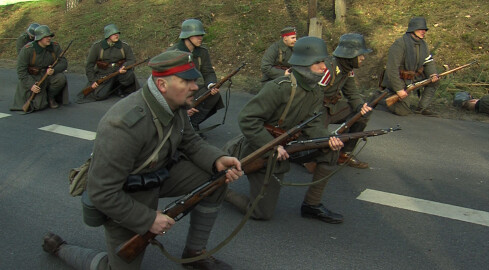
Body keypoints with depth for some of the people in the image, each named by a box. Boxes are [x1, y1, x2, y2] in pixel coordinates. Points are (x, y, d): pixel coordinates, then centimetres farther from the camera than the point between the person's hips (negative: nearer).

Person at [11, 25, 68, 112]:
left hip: (49, 75, 4)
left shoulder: (55, 46, -6)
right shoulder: (27, 49, -16)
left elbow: (63, 62, -7)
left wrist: (54, 70, -29)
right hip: (33, 78, -3)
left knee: (61, 78, -30)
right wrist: (31, 85, -25)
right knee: (38, 105, -19)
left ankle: (50, 96, -2)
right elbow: (21, 70, -14)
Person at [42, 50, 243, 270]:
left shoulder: (173, 104, -12)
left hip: (160, 173, 7)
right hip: (123, 196, -7)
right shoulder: (125, 125, -37)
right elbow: (102, 194, -31)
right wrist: (149, 219, -23)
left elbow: (190, 142, 3)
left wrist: (218, 160, -17)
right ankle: (59, 247, 27)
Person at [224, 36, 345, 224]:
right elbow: (247, 120, -26)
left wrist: (328, 139, -25)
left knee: (330, 150, -6)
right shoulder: (279, 88, -26)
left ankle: (312, 205, 5)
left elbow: (312, 124, -5)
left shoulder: (316, 92, -1)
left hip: (285, 146, 7)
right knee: (262, 213, -2)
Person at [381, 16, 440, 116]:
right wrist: (399, 89, -28)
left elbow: (429, 61, 8)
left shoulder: (422, 43, 1)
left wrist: (433, 74, -15)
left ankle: (422, 108, 5)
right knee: (404, 112, -9)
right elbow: (392, 69, -28)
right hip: (397, 79, -8)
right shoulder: (399, 44, -25)